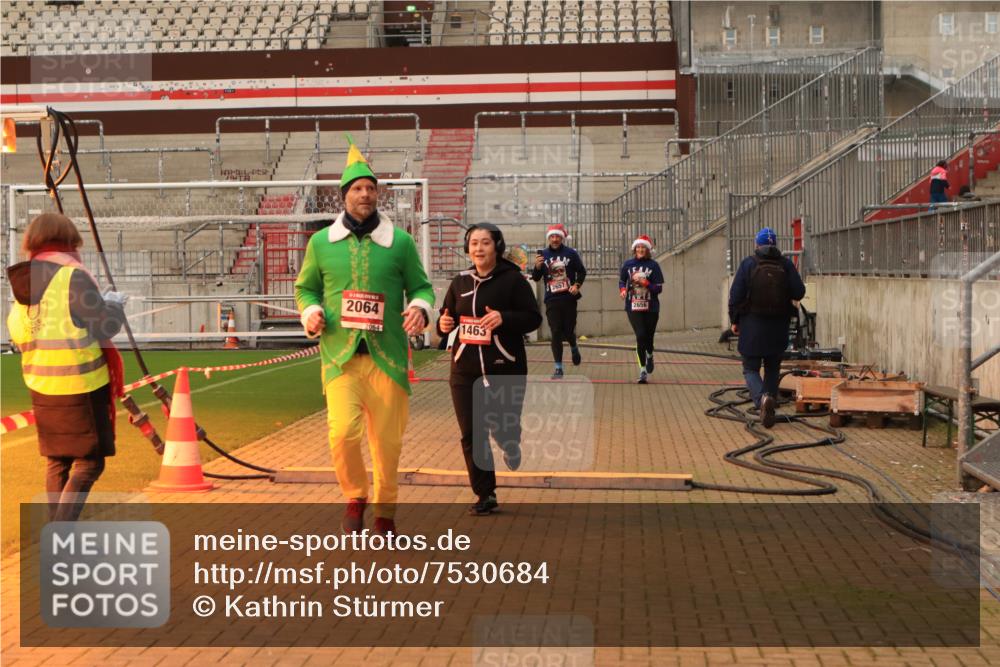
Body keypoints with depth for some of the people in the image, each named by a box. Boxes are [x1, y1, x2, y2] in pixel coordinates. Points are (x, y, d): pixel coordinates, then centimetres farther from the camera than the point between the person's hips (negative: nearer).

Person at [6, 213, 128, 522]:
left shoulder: (23, 281, 7)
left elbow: (16, 333, 15)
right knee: (88, 462, 0)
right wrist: (115, 303, 6)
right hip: (81, 385, -7)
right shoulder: (73, 276, -15)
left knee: (57, 461, 17)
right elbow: (106, 325, -13)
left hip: (41, 385, 7)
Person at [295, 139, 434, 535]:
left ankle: (385, 512, 26)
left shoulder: (400, 242, 5)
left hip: (388, 355, 0)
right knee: (343, 432, -17)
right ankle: (355, 498, 11)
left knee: (387, 440, 5)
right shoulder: (321, 242, 8)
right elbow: (305, 287, 19)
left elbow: (421, 285, 11)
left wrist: (420, 308, -11)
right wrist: (310, 313, -2)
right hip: (340, 354, 0)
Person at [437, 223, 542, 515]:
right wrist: (443, 324, -5)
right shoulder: (460, 281, 9)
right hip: (465, 370, 4)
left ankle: (511, 446, 43)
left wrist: (504, 318, -26)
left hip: (505, 370, -4)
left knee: (504, 427, 3)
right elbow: (447, 317, 19)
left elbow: (533, 318, -9)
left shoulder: (513, 279, -5)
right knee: (471, 435, 1)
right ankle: (485, 495, 14)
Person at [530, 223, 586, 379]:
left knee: (569, 332, 6)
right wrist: (537, 266, -16)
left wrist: (577, 285, -10)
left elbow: (582, 271, 6)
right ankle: (558, 368, 4)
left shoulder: (570, 253, 0)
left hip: (569, 299, -1)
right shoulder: (543, 254, 3)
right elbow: (536, 278, 3)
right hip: (551, 301, 1)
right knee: (556, 334, -2)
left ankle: (573, 348, 42)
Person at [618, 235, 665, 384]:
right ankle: (643, 371, -3)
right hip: (633, 307, 0)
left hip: (651, 308, 0)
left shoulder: (653, 265, -2)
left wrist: (645, 283, -20)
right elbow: (621, 280, 17)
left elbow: (659, 288, -5)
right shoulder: (628, 264, 3)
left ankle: (649, 357, 43)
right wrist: (622, 290, -4)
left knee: (649, 337, 7)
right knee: (640, 336, -12)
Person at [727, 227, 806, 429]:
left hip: (752, 325, -2)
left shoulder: (748, 264, -6)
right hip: (778, 327, 2)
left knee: (751, 368, 3)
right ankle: (770, 402, 14)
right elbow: (799, 292, -6)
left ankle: (762, 398, -22)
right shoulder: (786, 264, -2)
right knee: (773, 368, 17)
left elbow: (735, 295, -7)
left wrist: (734, 320, 5)